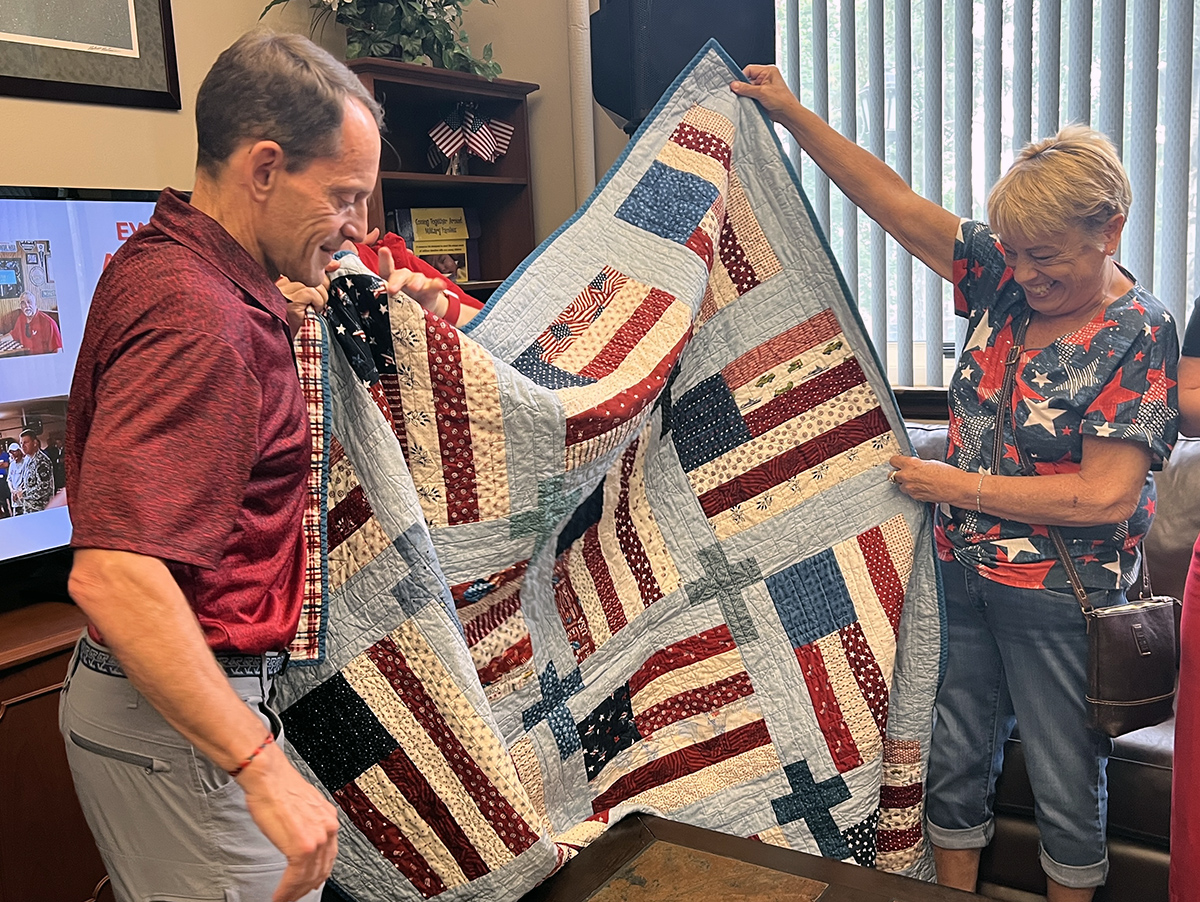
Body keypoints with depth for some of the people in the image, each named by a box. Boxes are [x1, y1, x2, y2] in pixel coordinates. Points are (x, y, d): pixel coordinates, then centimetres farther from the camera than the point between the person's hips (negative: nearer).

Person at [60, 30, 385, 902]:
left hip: (152, 689, 10)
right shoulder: (201, 321, -26)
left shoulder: (157, 262, 7)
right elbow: (112, 574, -34)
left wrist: (276, 316, 16)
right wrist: (263, 770, -33)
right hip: (176, 720, -10)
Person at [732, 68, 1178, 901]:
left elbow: (1106, 496, -22)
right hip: (960, 569, 6)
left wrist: (958, 486, -18)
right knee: (955, 761, 18)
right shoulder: (1005, 276, -2)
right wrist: (793, 115, -4)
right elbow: (891, 200, -2)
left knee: (1066, 785, 12)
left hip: (1059, 593, -5)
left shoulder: (1139, 336, -16)